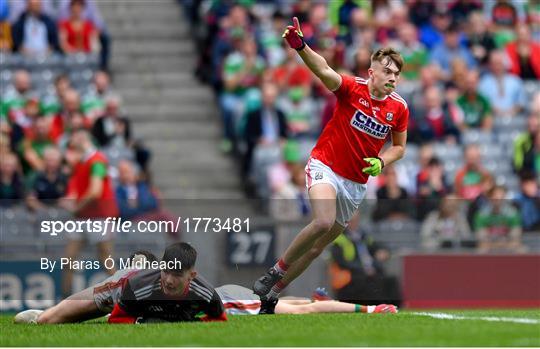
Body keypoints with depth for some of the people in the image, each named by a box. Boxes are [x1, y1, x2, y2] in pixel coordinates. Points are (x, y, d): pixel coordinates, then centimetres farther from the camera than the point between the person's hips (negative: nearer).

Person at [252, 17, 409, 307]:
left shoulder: (399, 108, -2)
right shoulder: (352, 88, -13)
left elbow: (399, 146, 12)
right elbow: (324, 71, -33)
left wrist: (380, 162, -10)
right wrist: (300, 47, -52)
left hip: (356, 183, 5)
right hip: (325, 166, -5)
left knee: (320, 245, 9)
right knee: (323, 222, -31)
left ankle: (274, 290, 25)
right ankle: (277, 270, -11)